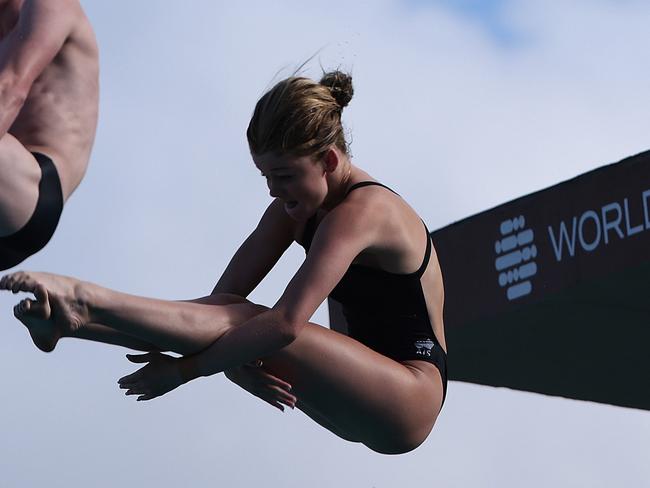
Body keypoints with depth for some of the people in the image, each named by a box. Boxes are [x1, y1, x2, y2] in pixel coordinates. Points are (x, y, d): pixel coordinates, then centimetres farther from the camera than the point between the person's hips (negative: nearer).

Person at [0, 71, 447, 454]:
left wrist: (184, 370, -28)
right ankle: (71, 317, -27)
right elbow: (223, 297, -2)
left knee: (250, 321, -26)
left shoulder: (360, 212, -21)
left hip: (413, 398, -8)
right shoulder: (296, 206, 7)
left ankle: (85, 300, -36)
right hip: (364, 402, 8)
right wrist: (232, 356, -23)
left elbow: (285, 324, -31)